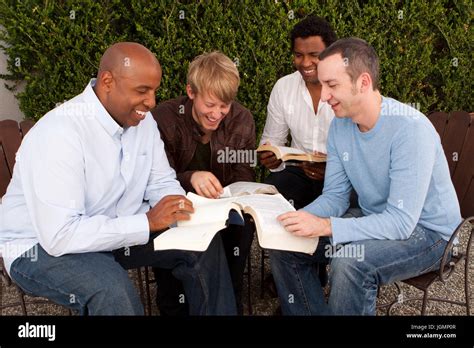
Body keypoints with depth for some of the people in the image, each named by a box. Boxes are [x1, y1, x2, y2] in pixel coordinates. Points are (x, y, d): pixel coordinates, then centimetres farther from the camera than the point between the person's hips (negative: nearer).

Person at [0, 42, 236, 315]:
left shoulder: (142, 119, -6)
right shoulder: (58, 133, -29)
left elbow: (162, 182, 3)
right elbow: (60, 235, -32)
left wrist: (178, 208, -19)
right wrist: (147, 222, -32)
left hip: (115, 231, 7)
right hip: (41, 247, -6)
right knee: (112, 288, -35)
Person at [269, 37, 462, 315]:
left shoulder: (410, 129, -27)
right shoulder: (340, 125, -5)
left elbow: (401, 222, -29)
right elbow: (335, 196, 0)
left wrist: (325, 226, -34)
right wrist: (299, 219, -19)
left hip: (426, 231, -6)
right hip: (373, 218, 7)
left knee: (349, 262, -33)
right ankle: (314, 311, 13)